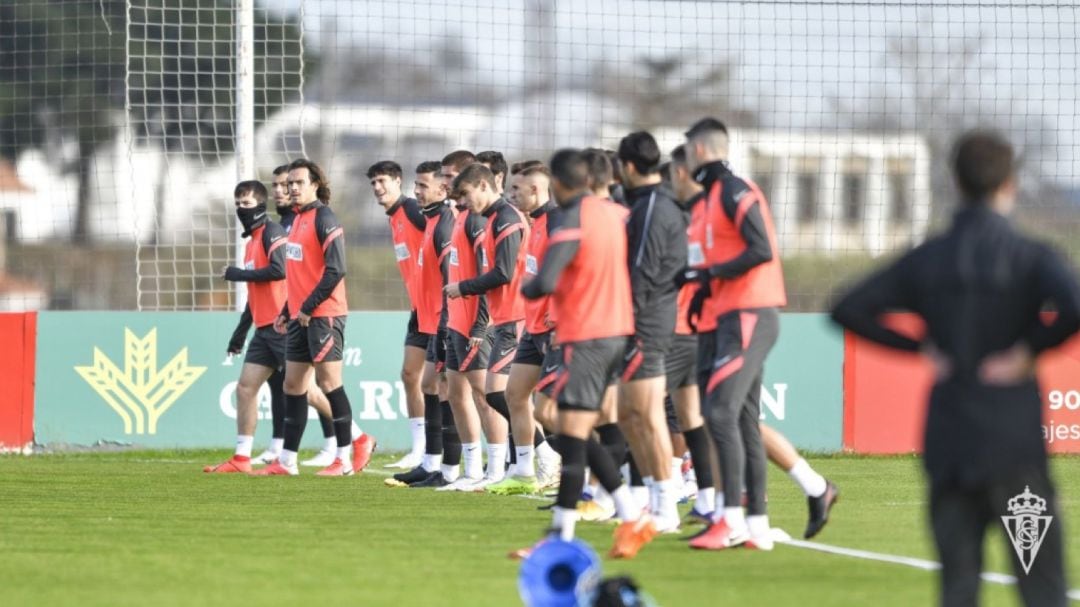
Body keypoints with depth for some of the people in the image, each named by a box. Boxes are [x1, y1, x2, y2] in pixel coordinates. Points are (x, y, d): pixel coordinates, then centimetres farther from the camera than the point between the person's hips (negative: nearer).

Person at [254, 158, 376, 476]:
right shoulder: (298, 220, 16)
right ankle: (287, 461, 11)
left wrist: (308, 308, -18)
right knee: (293, 385, 8)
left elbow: (335, 270, -18)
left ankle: (345, 457, 0)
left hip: (324, 315, -9)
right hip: (302, 318, 9)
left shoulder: (324, 219, -11)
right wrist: (287, 312, 19)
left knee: (328, 381, -7)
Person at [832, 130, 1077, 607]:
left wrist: (923, 347, 5)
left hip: (947, 445, 4)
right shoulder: (1031, 257, -7)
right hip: (1014, 442, -4)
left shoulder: (927, 259, 6)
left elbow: (849, 310, 5)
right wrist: (1030, 350, -11)